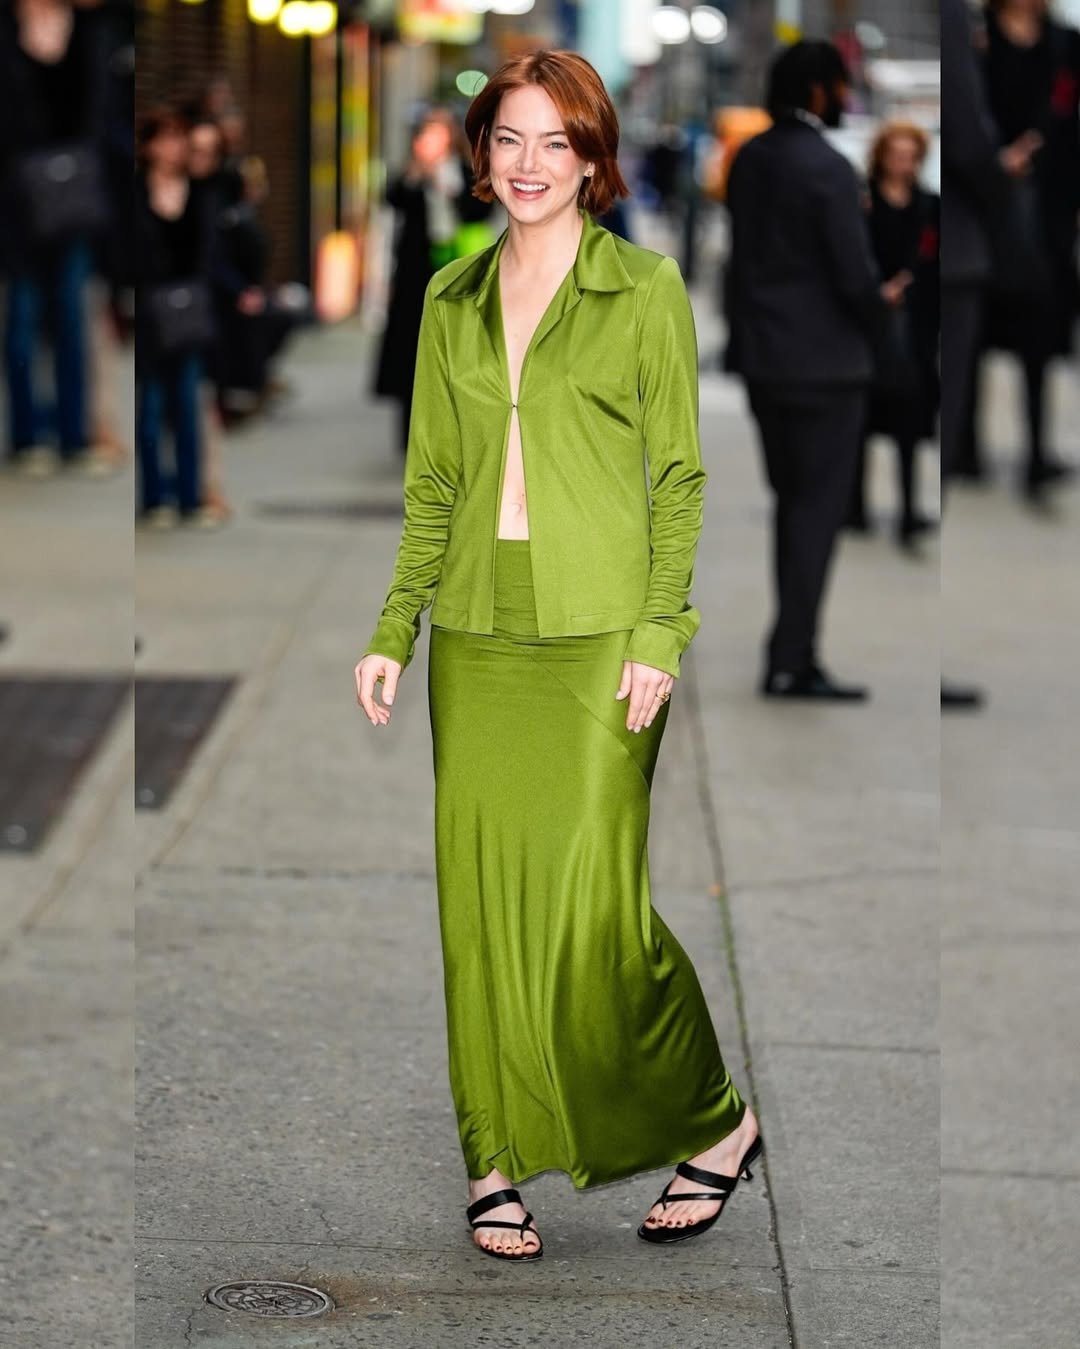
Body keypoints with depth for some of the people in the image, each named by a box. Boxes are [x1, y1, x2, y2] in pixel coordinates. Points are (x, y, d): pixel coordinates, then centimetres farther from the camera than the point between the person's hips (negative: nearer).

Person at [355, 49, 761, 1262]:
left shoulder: (645, 291, 0)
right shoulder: (452, 300, 12)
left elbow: (678, 477, -2)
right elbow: (430, 483, 15)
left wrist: (659, 637, -10)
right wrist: (391, 633, 8)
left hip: (596, 634, -4)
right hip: (477, 632, 4)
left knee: (591, 901, -7)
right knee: (479, 897, 3)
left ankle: (713, 1123, 13)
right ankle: (500, 1159, 14)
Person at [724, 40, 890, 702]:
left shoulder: (748, 159, 6)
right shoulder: (828, 169, -17)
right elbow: (856, 276, -16)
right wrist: (881, 303, 4)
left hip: (761, 357, 8)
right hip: (824, 362, -7)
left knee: (792, 505, 15)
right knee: (819, 511, -3)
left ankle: (794, 652, 19)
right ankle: (791, 660, -5)